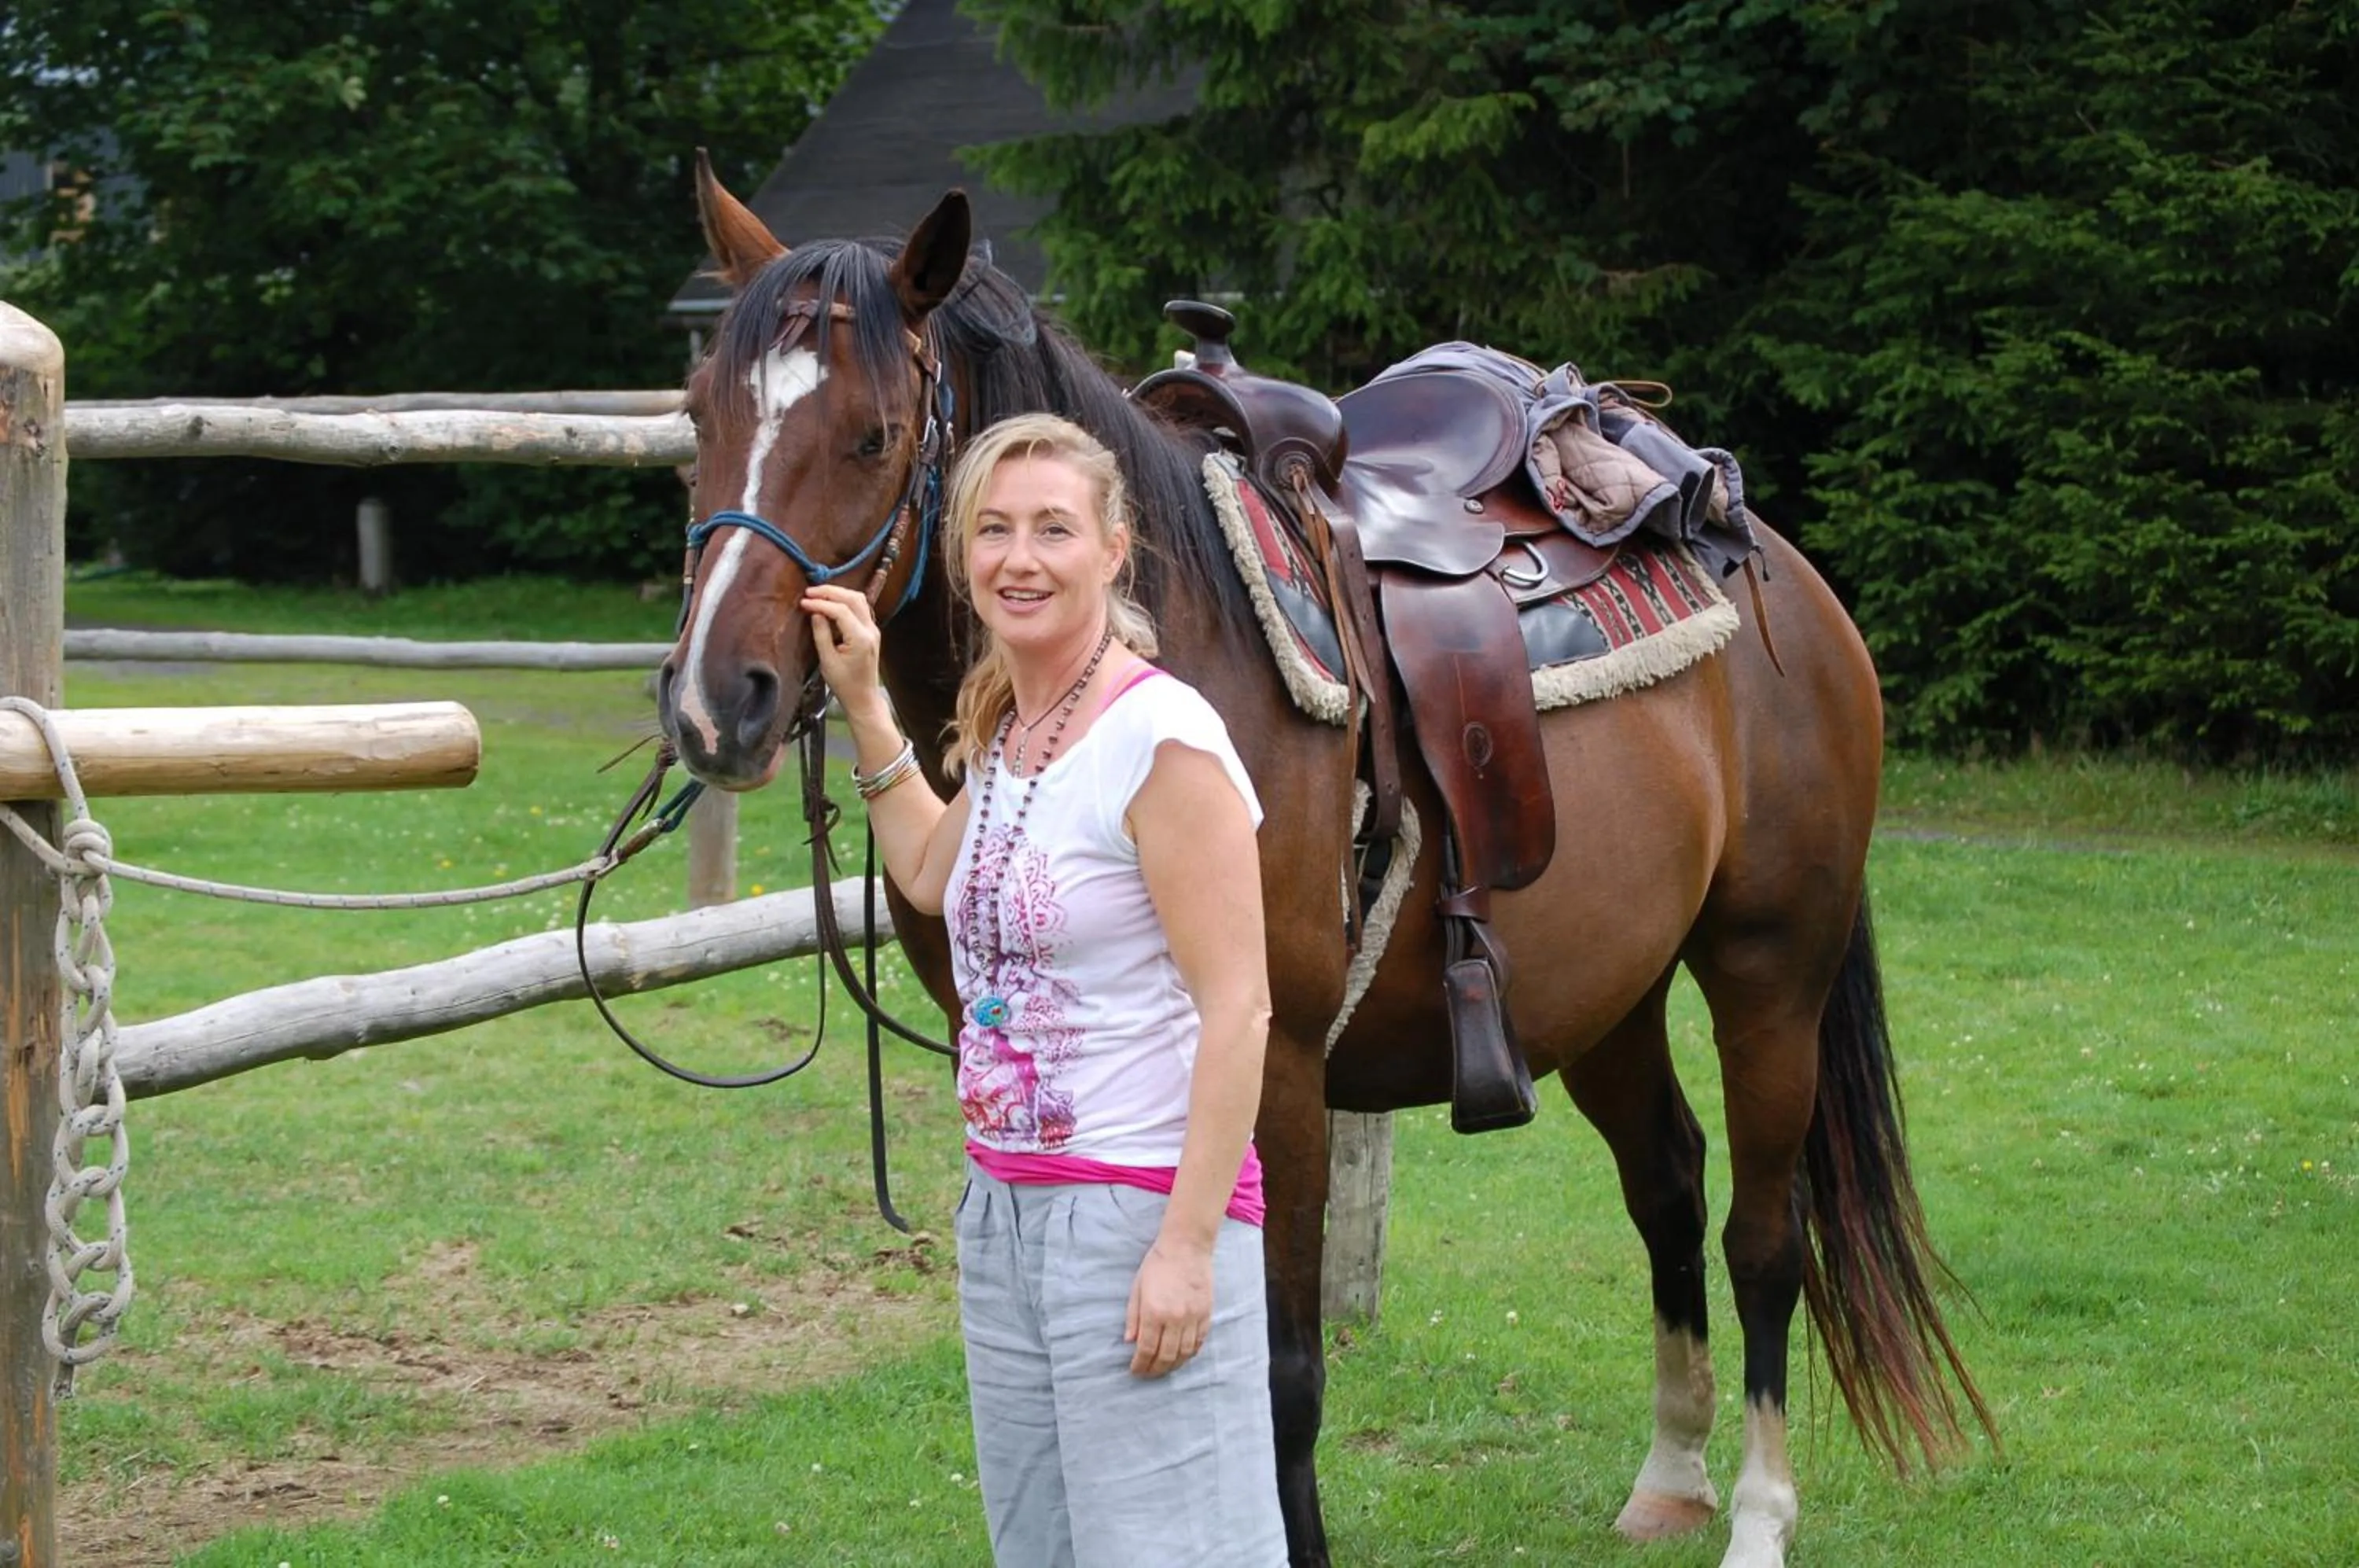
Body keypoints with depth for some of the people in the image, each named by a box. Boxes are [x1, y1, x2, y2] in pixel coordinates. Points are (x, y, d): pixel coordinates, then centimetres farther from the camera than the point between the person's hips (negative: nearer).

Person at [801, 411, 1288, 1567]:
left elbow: (1237, 1007, -19)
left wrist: (1187, 1247, -23)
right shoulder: (1003, 732, 9)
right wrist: (861, 702, 23)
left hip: (1138, 1205, -9)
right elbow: (931, 876, 32)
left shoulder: (1161, 738, -16)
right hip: (1005, 1204, 9)